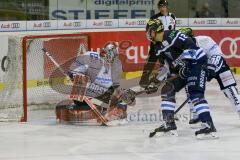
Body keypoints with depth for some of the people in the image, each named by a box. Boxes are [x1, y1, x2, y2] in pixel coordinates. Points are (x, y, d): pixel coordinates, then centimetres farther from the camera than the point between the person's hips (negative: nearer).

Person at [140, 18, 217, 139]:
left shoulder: (171, 36, -18)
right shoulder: (158, 47, 11)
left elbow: (190, 45, -26)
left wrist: (183, 61, -30)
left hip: (196, 62, -10)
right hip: (183, 70, 10)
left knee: (195, 94, -22)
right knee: (167, 90, 6)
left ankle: (208, 126, -28)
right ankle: (169, 124, 10)